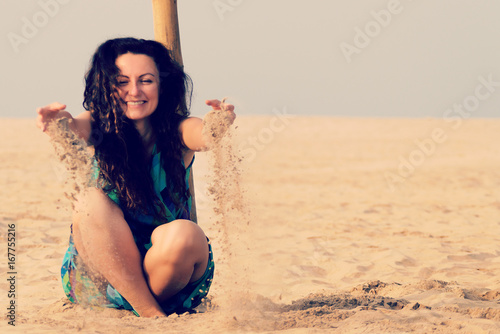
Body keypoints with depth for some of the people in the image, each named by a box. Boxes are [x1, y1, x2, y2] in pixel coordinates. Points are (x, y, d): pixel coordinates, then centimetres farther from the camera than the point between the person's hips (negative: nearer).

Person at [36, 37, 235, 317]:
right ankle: (151, 314, -23)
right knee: (92, 202, -26)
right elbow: (78, 129, -28)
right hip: (103, 277, 2)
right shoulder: (99, 129, -5)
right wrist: (62, 122, -52)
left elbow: (203, 134, -30)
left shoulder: (177, 132, -8)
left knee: (183, 235, -34)